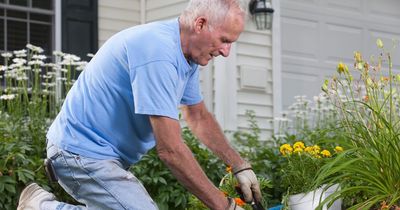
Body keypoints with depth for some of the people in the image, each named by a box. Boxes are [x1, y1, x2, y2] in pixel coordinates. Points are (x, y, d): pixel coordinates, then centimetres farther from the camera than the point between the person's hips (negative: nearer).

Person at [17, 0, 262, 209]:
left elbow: (199, 117, 23)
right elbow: (170, 149, -28)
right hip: (83, 151, -10)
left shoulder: (186, 55, 6)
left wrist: (240, 166, 14)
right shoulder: (158, 53, -26)